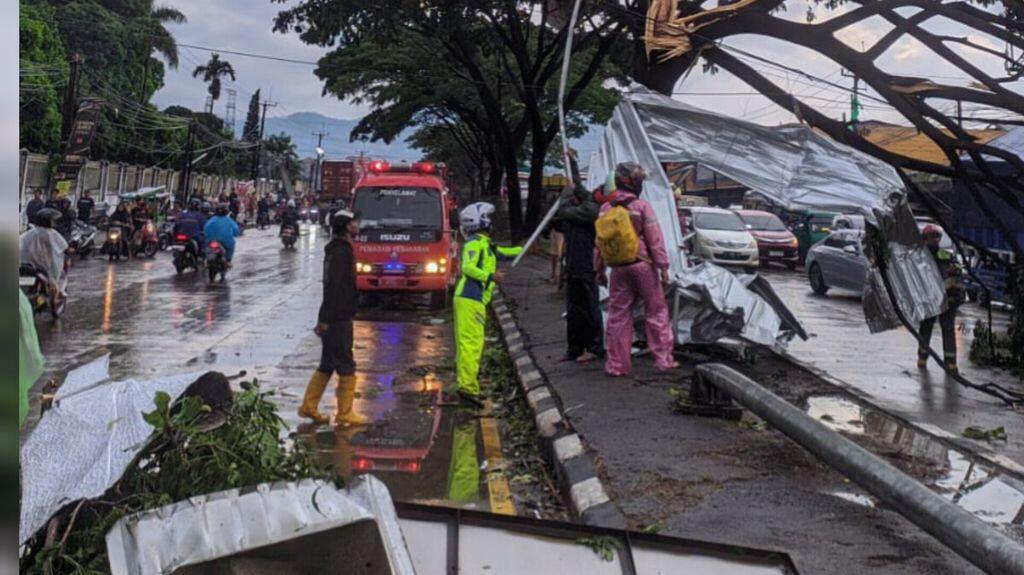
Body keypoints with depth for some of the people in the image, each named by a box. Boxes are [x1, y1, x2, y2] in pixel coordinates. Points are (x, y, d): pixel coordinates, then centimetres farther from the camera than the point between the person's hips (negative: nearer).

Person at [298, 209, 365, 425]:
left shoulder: (336, 249, 16)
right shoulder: (342, 251, -16)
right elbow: (334, 287, -22)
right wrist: (325, 320, -24)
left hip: (331, 318, 10)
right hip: (338, 318, -10)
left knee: (327, 365, 15)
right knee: (346, 366, -2)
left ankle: (308, 406, 19)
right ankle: (345, 413, 4)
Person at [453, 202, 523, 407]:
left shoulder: (484, 244, 23)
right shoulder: (475, 243, -7)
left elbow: (501, 253, 40)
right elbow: (468, 267, -20)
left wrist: (522, 249, 46)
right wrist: (490, 276, -28)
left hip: (472, 300, 10)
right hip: (470, 300, -10)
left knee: (466, 344, 11)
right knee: (472, 343, -15)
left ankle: (466, 385, 14)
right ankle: (467, 387, -19)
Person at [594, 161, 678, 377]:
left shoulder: (606, 209, 5)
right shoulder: (642, 206, -9)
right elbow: (655, 238, -11)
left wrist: (599, 269, 15)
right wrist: (663, 265, -7)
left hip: (619, 268, 4)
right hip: (643, 265, -4)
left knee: (617, 316, 8)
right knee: (656, 312, 7)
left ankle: (616, 365, 9)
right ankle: (663, 359, 8)